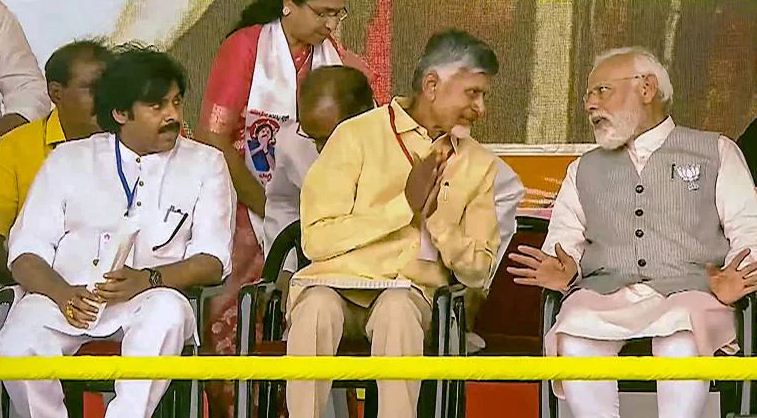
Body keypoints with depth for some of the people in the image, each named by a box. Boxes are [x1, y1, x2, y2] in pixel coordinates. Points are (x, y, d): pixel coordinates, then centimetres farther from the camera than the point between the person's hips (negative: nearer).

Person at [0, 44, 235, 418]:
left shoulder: (205, 164, 15)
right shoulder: (68, 160, 16)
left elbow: (213, 260, 4)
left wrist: (147, 279, -16)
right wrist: (62, 294, -15)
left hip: (152, 294, 0)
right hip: (64, 294, 1)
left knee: (168, 313, -35)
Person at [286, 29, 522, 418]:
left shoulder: (479, 164, 14)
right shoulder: (359, 135, 1)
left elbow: (476, 271, 9)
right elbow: (317, 239, -7)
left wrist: (436, 213, -8)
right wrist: (405, 204, -10)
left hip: (411, 289, 2)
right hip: (335, 282, -2)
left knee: (397, 311, -35)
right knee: (317, 309, -37)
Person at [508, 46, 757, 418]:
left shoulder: (715, 152, 17)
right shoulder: (584, 170, 30)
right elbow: (565, 238, 18)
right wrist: (563, 271, -7)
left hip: (687, 289, -2)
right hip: (605, 292, 2)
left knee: (680, 341, -38)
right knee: (574, 337, -33)